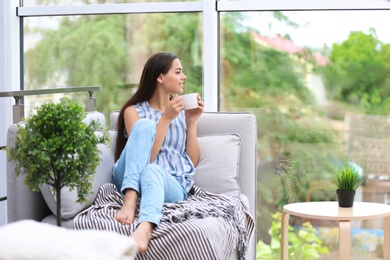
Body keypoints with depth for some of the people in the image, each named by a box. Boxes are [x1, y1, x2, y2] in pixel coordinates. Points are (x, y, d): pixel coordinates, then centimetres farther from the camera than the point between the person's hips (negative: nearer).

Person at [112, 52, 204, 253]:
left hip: (172, 185, 1)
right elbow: (146, 155, -6)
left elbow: (193, 161, 13)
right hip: (131, 180, -1)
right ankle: (130, 200, -43)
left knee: (152, 171, -37)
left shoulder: (183, 112, 20)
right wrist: (166, 119, -10)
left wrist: (192, 122, 4)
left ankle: (144, 230, -70)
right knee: (145, 125, -27)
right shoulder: (134, 111, 9)